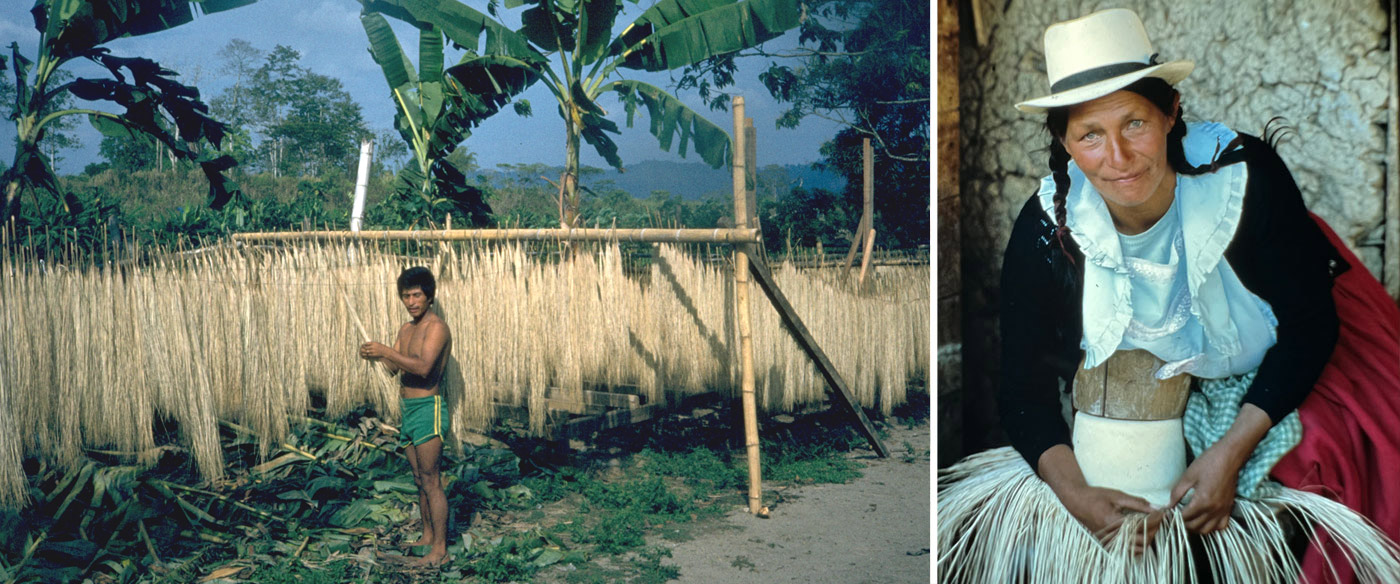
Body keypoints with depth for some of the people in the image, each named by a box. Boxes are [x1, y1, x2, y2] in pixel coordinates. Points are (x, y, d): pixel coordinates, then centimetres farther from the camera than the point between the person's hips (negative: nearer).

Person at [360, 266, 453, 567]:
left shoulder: (436, 327, -14)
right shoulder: (406, 329, 15)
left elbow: (423, 367, -27)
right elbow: (394, 367, 10)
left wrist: (386, 351, -29)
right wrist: (377, 355, -10)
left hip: (428, 409, -9)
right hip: (409, 409, 9)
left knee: (431, 482, -6)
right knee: (420, 480, 16)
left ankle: (440, 550, -1)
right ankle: (428, 536, 28)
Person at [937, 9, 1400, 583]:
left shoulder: (1246, 176, -27)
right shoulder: (1047, 232, -24)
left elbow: (1310, 322, -18)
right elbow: (1024, 387, -18)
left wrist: (1231, 452, -27)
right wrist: (1076, 495, -33)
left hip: (1267, 387, 0)